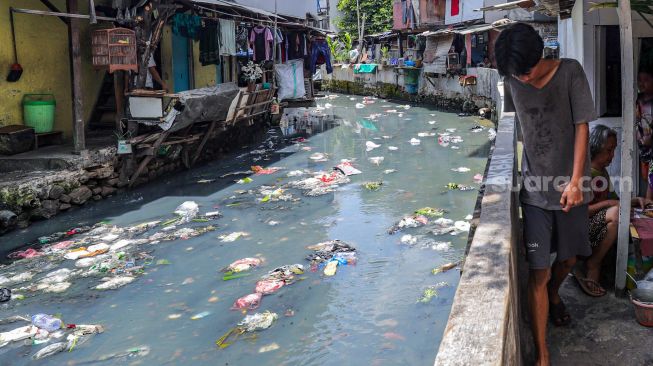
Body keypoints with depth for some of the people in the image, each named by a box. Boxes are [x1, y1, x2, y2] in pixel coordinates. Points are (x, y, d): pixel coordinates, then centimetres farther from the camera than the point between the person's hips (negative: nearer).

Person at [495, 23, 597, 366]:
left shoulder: (570, 71, -10)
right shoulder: (512, 80, -4)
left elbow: (582, 126, -10)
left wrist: (576, 179, -16)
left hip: (569, 186, 0)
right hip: (534, 189, 0)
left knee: (569, 257, 17)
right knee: (537, 271, -3)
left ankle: (553, 293, 53)